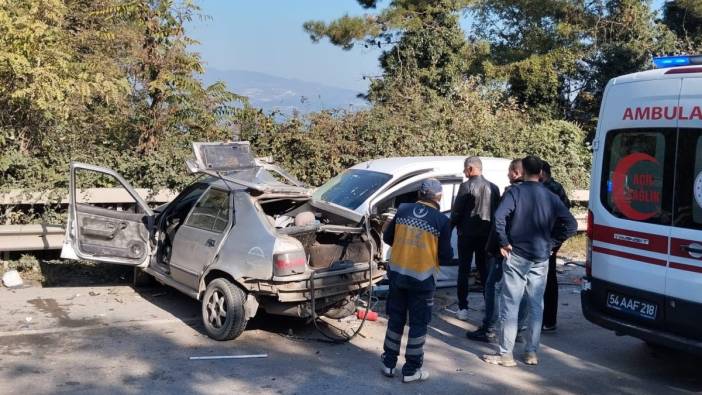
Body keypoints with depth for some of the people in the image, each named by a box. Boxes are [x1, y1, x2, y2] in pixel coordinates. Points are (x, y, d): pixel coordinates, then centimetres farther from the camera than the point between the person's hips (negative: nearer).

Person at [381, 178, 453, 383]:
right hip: (422, 278, -4)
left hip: (397, 273, 4)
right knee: (418, 324, 9)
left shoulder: (402, 209, 0)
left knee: (395, 319, 17)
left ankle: (389, 363, 25)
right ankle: (411, 370, 15)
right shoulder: (442, 220, -11)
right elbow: (445, 256, -7)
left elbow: (387, 238, 9)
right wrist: (447, 254, 16)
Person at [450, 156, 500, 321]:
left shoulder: (466, 186, -12)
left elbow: (456, 211, -11)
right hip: (486, 234, 5)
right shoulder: (494, 188, 5)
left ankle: (463, 308, 3)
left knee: (463, 270, 4)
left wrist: (450, 227, 2)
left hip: (467, 233, -5)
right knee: (484, 270, 13)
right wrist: (492, 230, 15)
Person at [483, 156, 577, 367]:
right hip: (541, 260, 4)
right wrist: (551, 242, 7)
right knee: (536, 306, 12)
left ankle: (506, 354, 3)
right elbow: (571, 224, 2)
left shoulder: (515, 192, -7)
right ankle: (531, 352, 17)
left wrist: (504, 242, -12)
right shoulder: (551, 197, 6)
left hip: (516, 256, -4)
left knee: (510, 306, 0)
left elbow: (499, 216, -23)